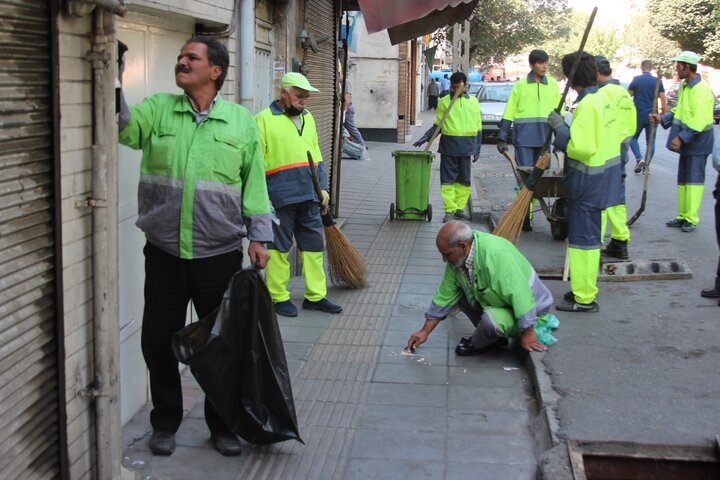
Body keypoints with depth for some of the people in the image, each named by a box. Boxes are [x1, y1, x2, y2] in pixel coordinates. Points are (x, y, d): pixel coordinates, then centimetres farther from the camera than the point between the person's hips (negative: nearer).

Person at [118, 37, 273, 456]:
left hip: (220, 253, -1)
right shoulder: (158, 109, 4)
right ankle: (166, 422, 29)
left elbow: (255, 182, 4)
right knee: (159, 342, 10)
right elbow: (123, 127, -14)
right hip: (164, 253, 1)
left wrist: (259, 236, 0)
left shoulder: (241, 121, 3)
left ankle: (222, 425, 28)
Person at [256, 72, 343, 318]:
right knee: (279, 247, 3)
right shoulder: (264, 119, -5)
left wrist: (323, 187, 13)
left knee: (314, 245, 9)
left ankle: (315, 296, 18)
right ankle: (279, 298, 14)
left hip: (309, 197, 6)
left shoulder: (308, 118, 16)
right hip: (280, 197, -6)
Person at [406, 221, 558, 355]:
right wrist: (425, 332, 3)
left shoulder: (496, 254, -34)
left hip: (528, 305, -8)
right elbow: (445, 295, 1)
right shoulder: (457, 258, -7)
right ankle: (494, 336, 7)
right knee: (458, 292, -1)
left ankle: (477, 345, 0)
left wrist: (527, 333, -26)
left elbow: (519, 295, -32)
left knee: (491, 319, -34)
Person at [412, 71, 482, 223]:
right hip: (449, 144, -2)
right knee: (448, 179, -4)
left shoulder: (473, 102, 9)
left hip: (466, 146, 2)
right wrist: (426, 137, -5)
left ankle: (459, 208, 17)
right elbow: (438, 125, 10)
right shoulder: (444, 102, 5)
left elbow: (478, 127, 11)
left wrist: (477, 149, 7)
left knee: (464, 180, 7)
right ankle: (449, 211, -2)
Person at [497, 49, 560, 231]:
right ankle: (525, 216, -1)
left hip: (545, 139, 3)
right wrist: (502, 139, -1)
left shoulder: (553, 85, 9)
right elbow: (508, 113, 3)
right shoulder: (521, 85, 2)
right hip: (524, 138, -3)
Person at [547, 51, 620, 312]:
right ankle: (583, 289, 30)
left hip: (589, 179, -10)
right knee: (590, 234, 18)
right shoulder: (603, 98, 8)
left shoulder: (587, 105, -21)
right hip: (606, 172, 10)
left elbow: (583, 148, -28)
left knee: (583, 236, -2)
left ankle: (584, 298, 5)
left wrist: (560, 128, -18)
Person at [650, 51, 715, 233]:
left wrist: (681, 137, -28)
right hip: (685, 141, 9)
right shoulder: (684, 86, 11)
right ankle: (682, 216, 21)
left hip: (697, 142, -9)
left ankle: (691, 219, 1)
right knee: (682, 179, 13)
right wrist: (662, 119, 6)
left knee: (694, 179, -4)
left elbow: (700, 119, -25)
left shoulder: (701, 89, -19)